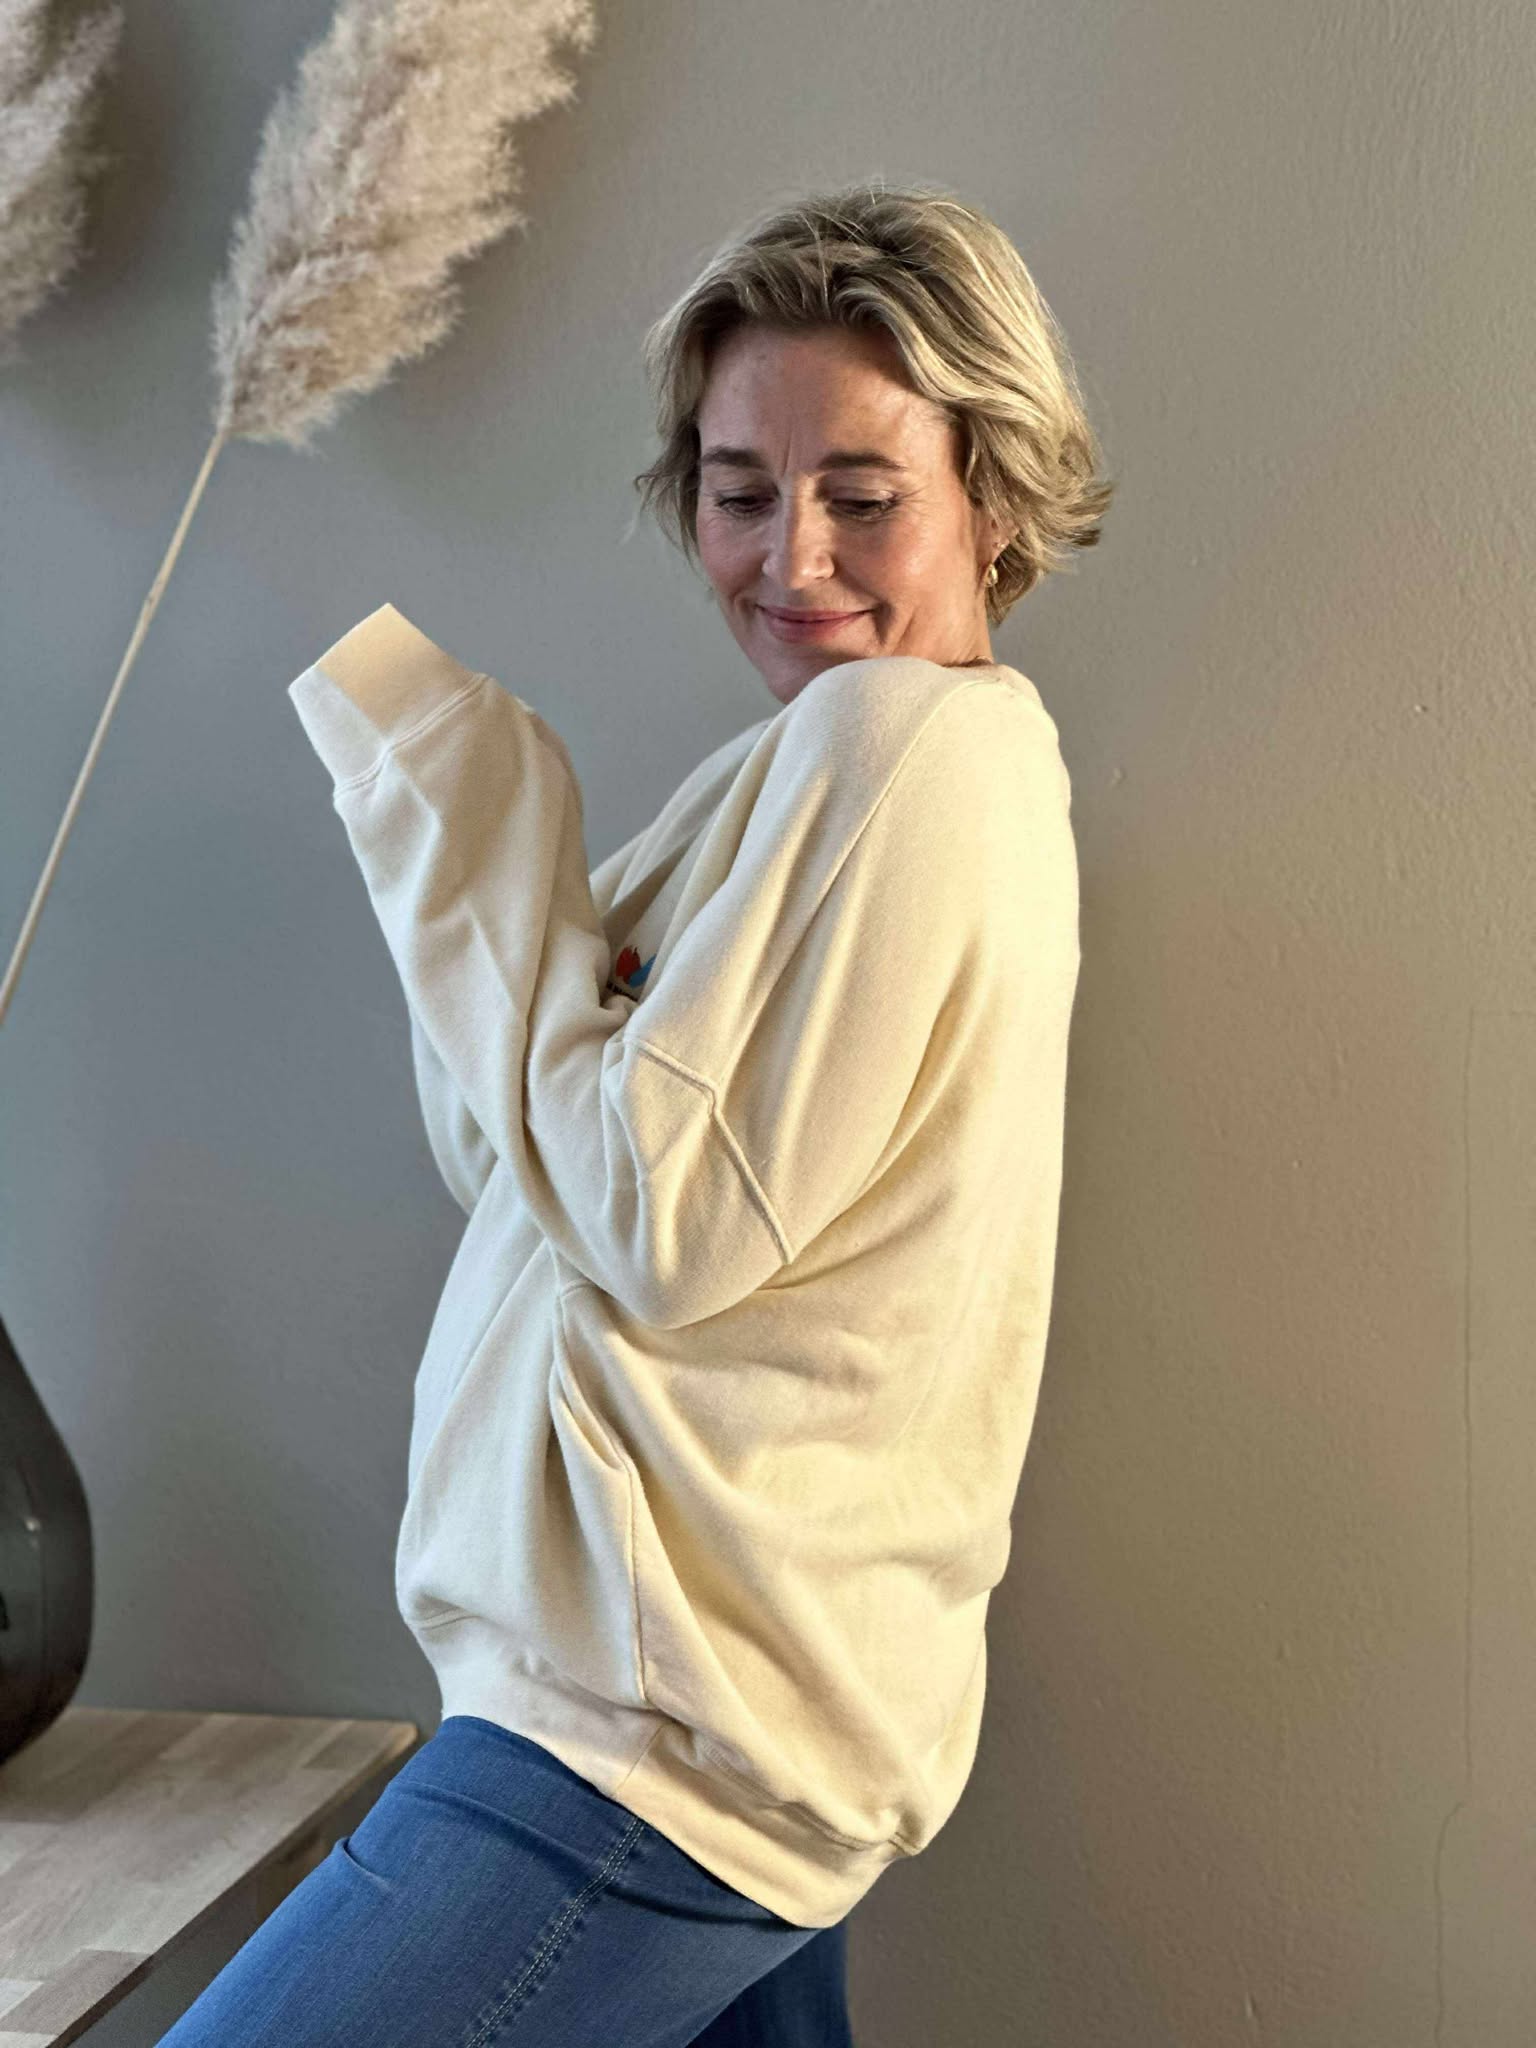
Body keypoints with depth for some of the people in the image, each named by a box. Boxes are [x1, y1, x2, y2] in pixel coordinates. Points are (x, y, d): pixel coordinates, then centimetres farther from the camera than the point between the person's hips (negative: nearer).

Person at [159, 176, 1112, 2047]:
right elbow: (514, 1166, 13)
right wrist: (472, 830, -2)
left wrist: (472, 838, -11)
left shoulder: (908, 735, -14)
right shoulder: (809, 767, 17)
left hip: (673, 1723, -10)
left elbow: (669, 1223, -18)